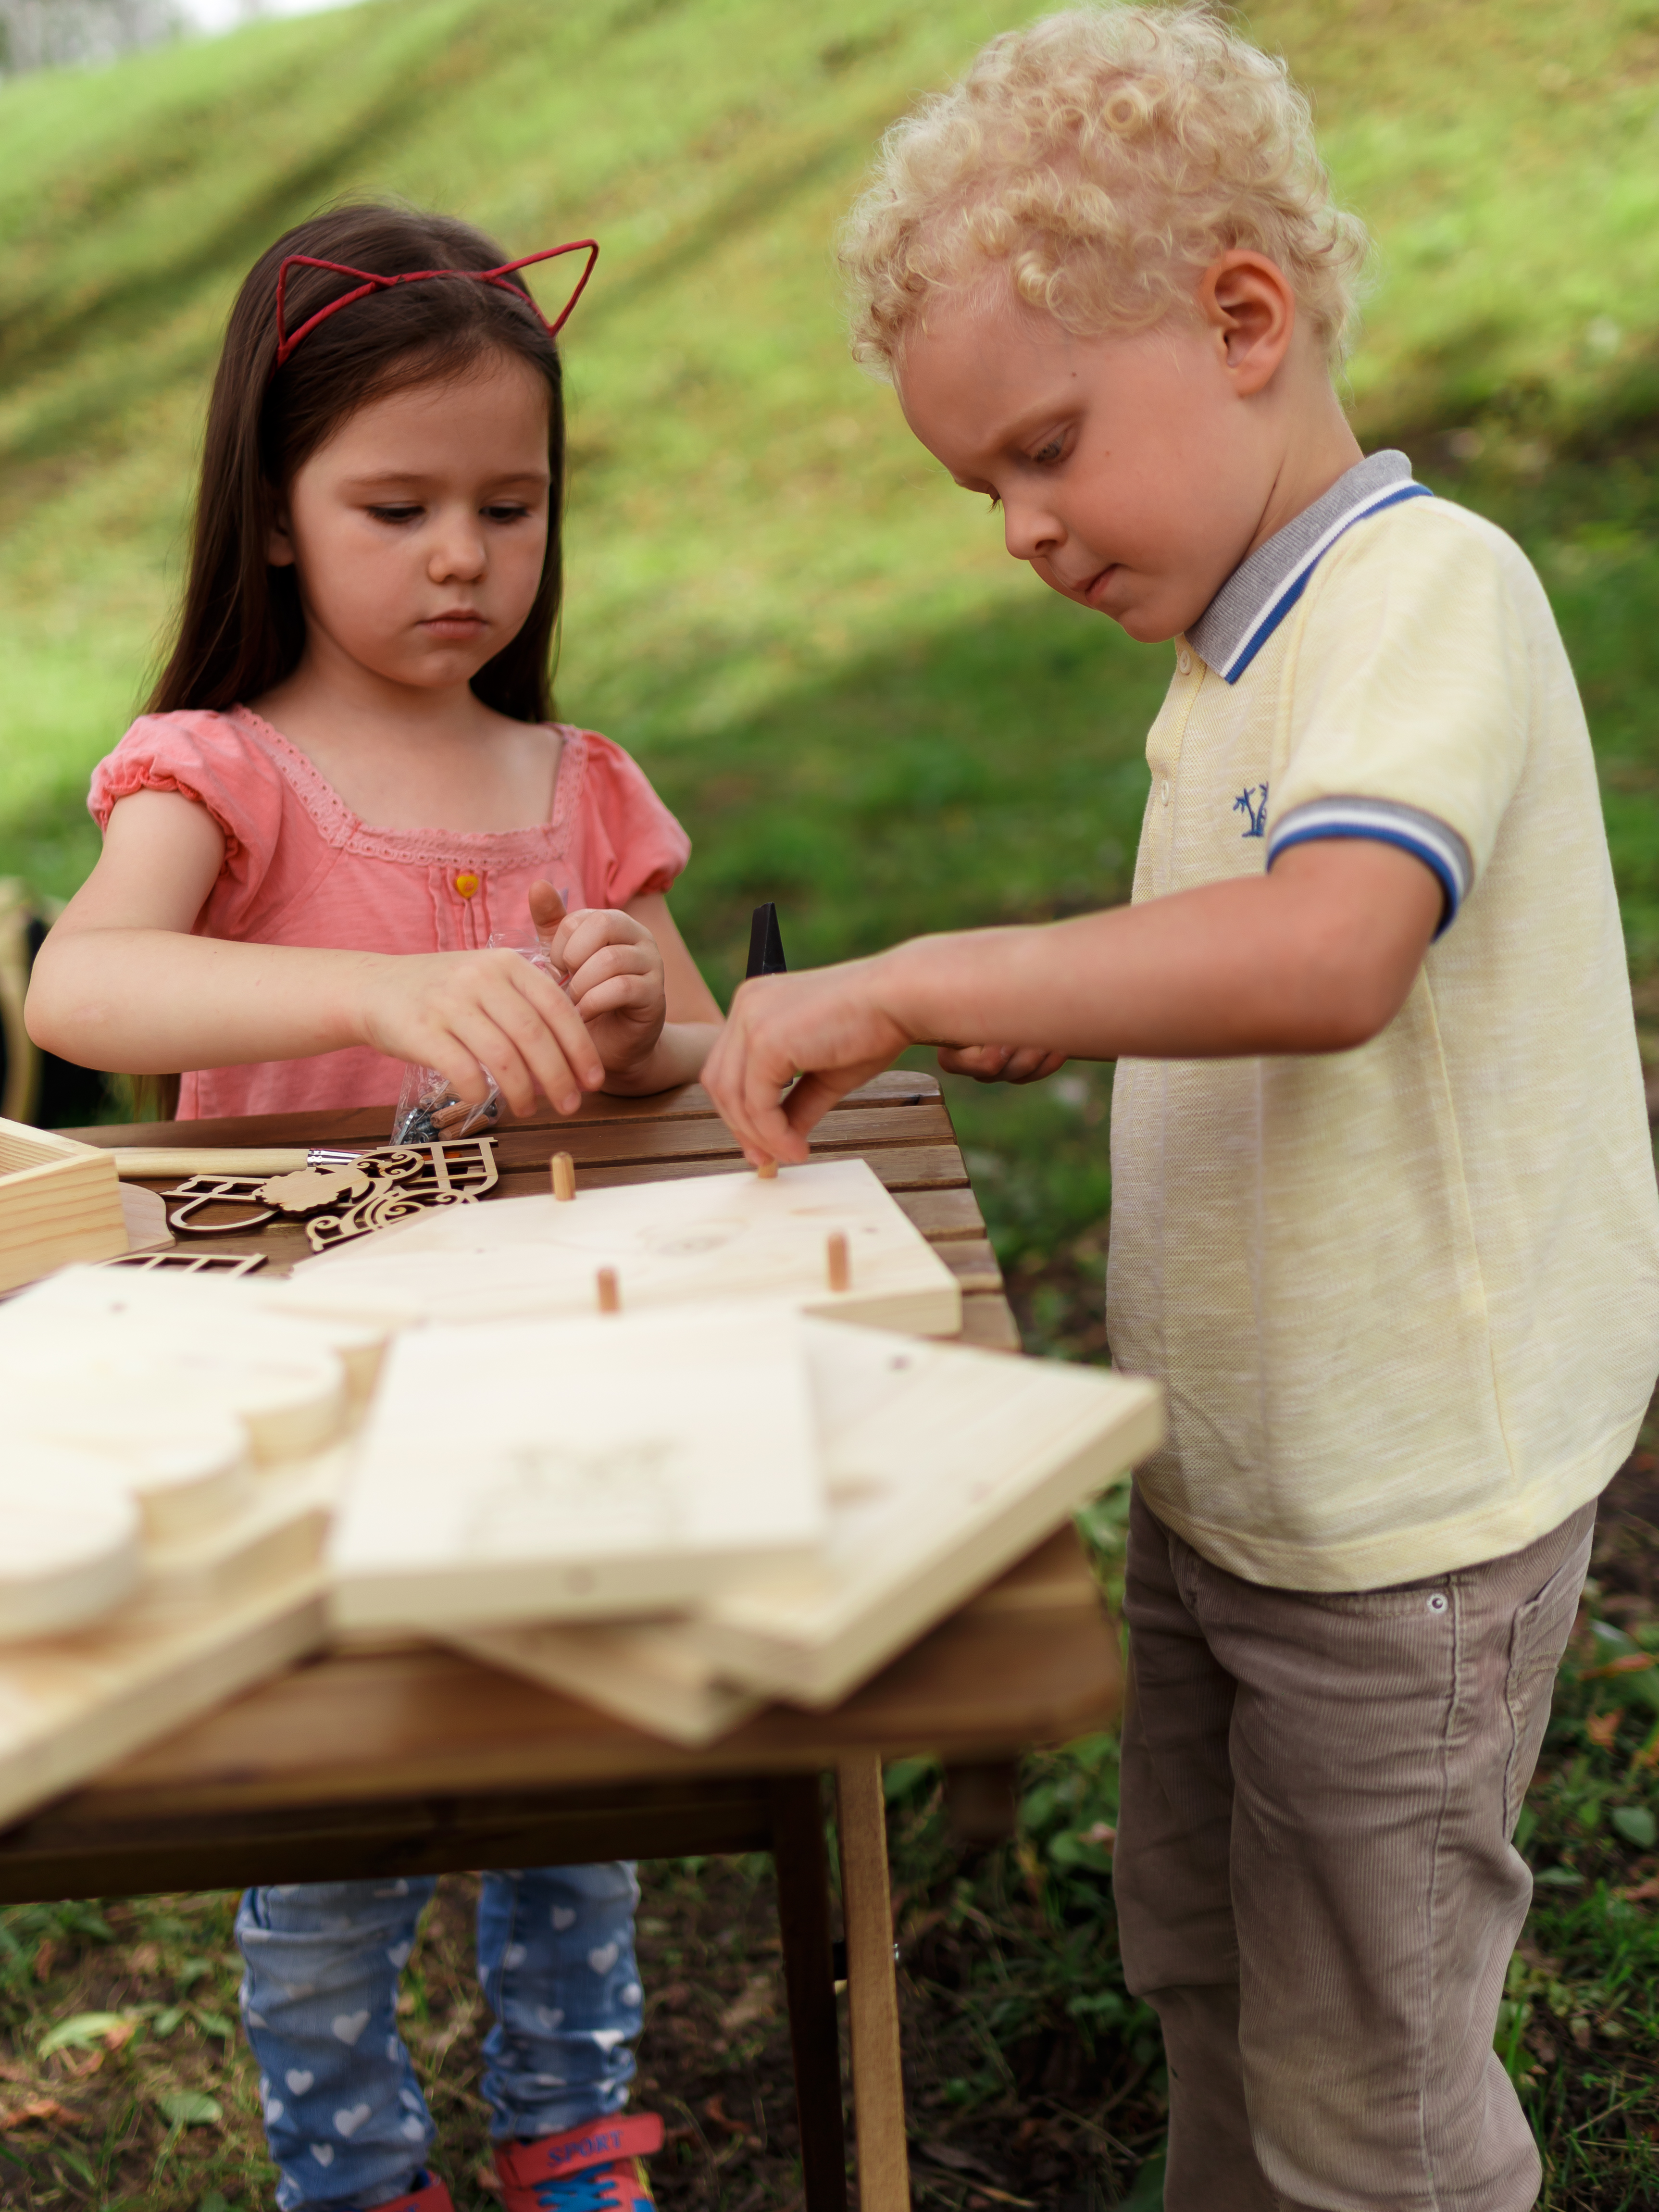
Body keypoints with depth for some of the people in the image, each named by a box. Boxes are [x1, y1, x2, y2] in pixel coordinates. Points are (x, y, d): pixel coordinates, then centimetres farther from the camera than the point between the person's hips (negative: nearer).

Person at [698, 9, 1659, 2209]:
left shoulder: (1432, 583, -19)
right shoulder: (1235, 648, 9)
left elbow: (1329, 955, -38)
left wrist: (902, 982, -33)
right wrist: (1063, 1016, 5)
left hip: (1403, 1514, -9)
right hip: (1215, 1476, 9)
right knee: (1194, 1972, 26)